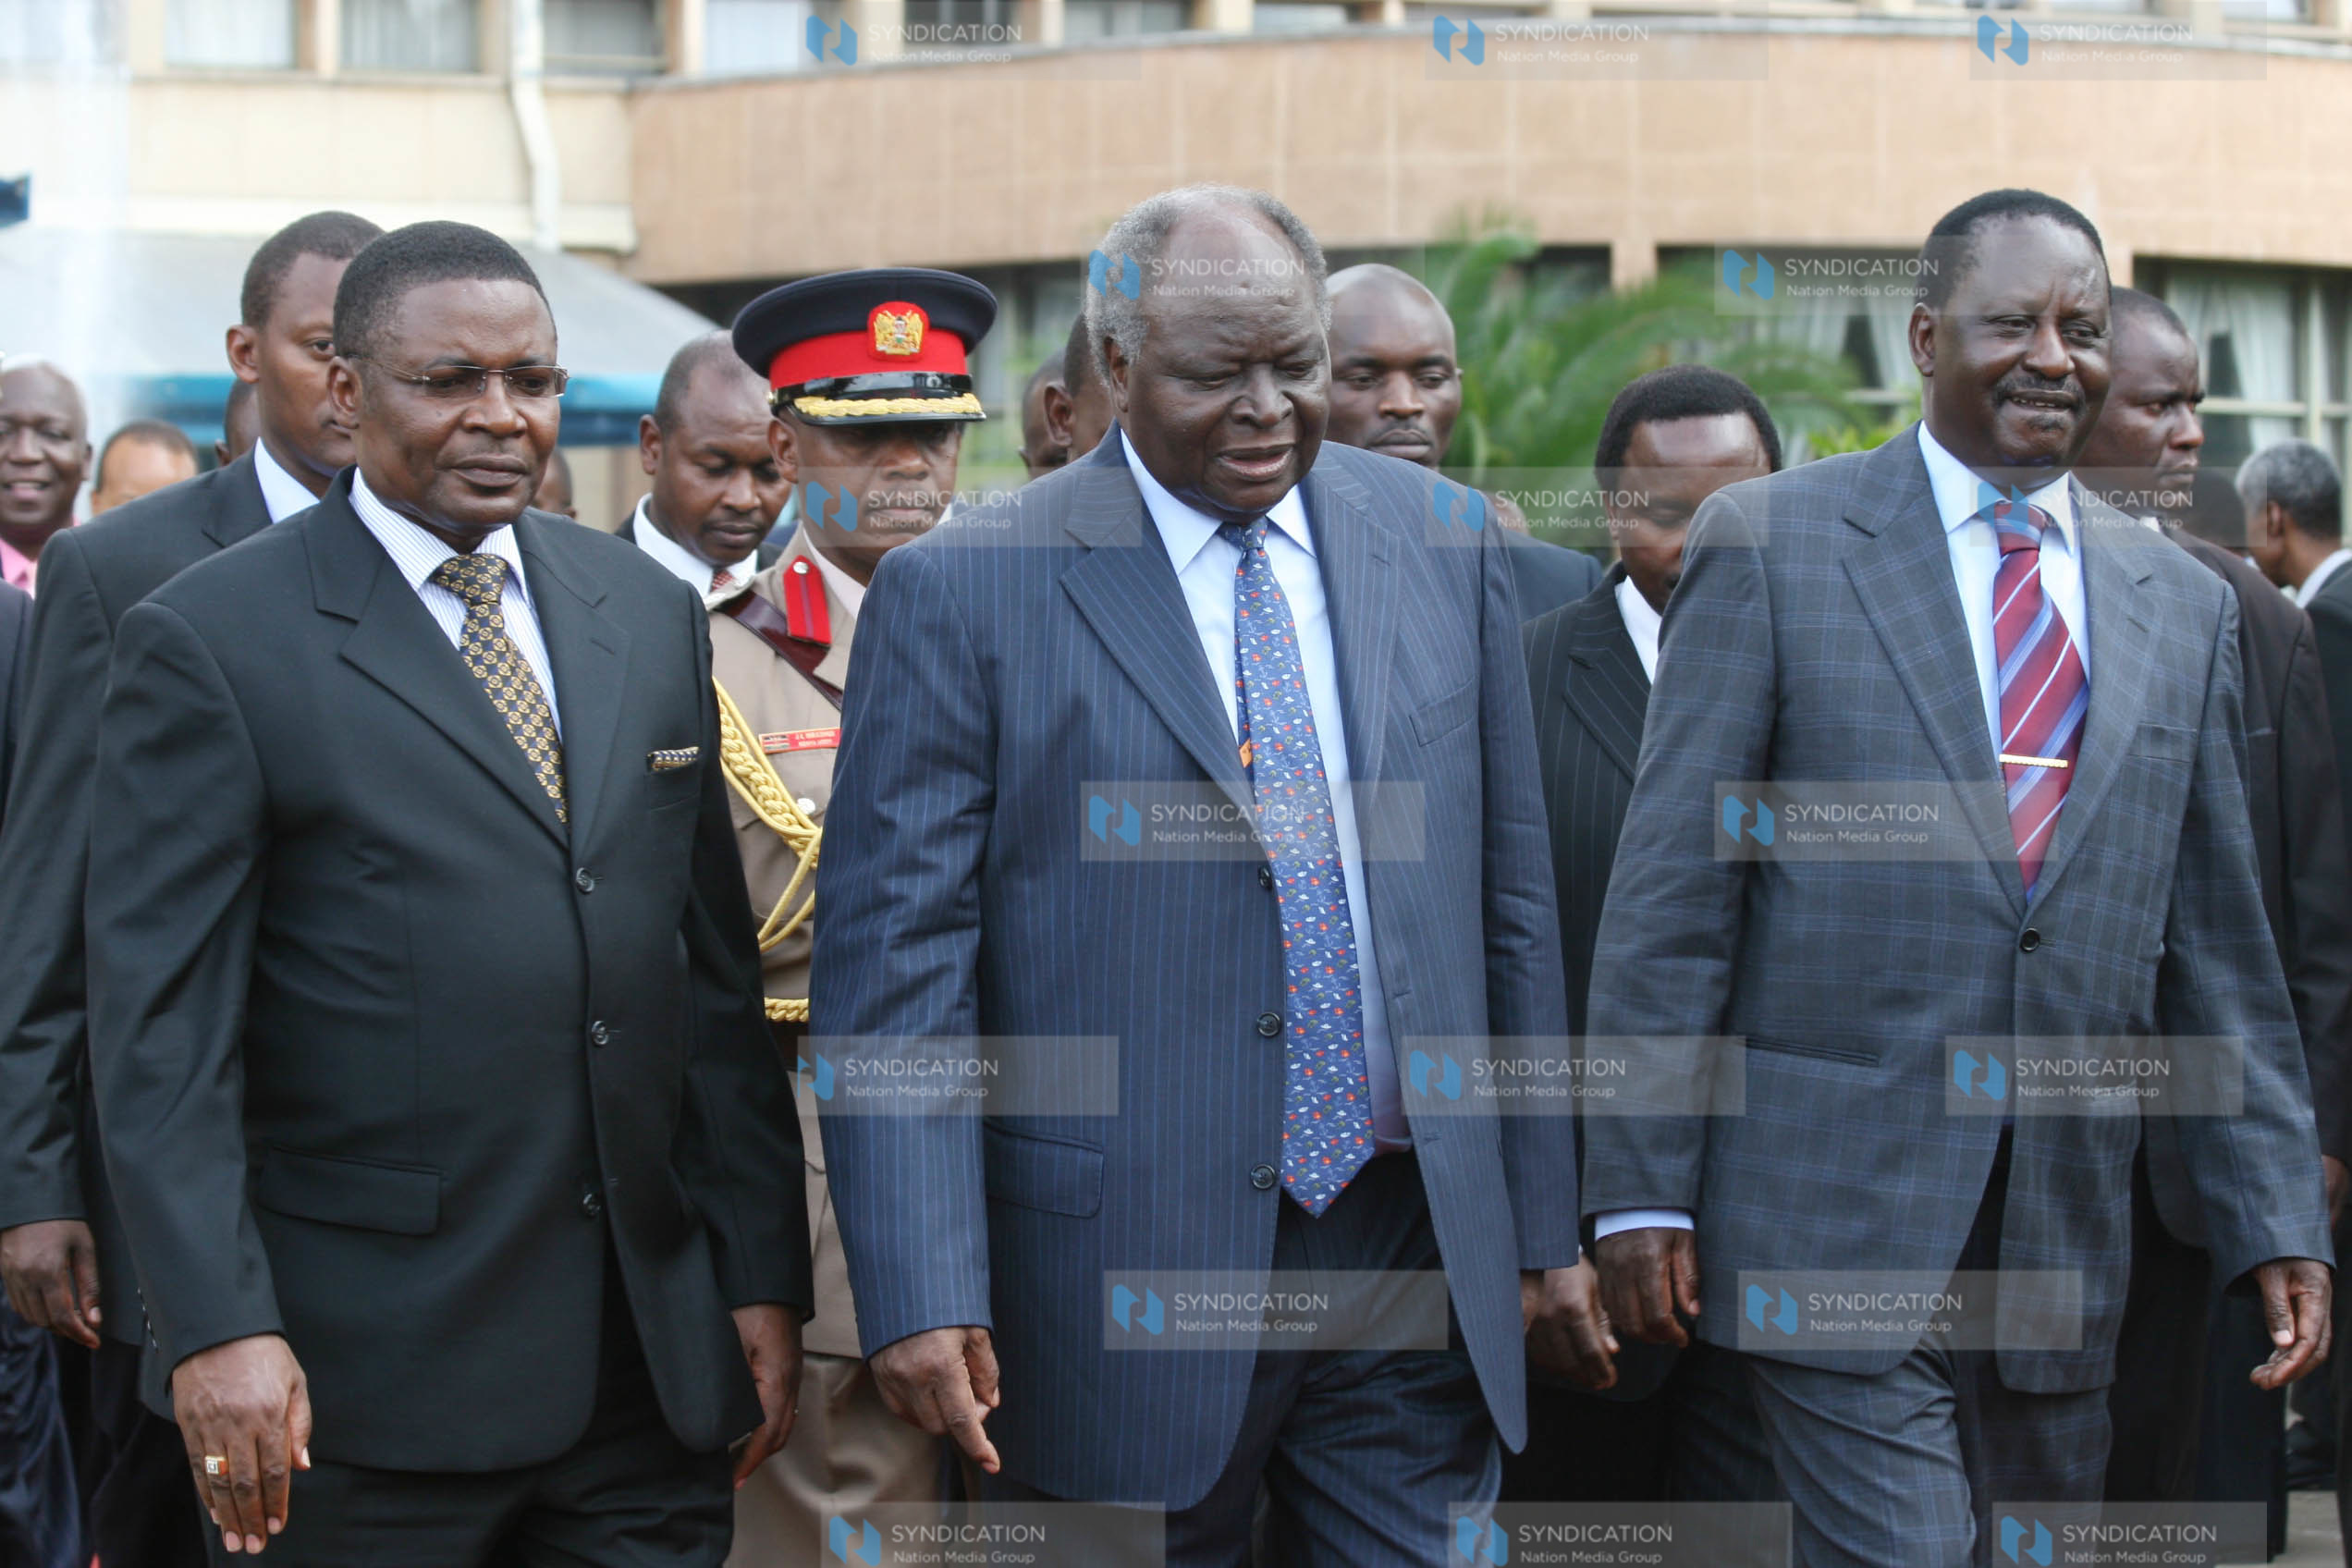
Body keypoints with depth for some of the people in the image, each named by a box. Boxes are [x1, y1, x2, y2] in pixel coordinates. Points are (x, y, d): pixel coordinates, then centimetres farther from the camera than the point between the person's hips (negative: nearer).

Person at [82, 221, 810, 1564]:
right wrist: (218, 1327, -16)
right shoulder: (212, 643, -4)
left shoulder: (652, 615, 12)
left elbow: (719, 977, 13)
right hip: (366, 1379, -4)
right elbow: (160, 1027, -8)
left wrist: (764, 1277, 9)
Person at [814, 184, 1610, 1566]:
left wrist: (1544, 1227, 11)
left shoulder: (1439, 546, 7)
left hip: (1416, 1253, 3)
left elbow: (1508, 901, 11)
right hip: (1126, 1282, -3)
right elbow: (894, 959, -7)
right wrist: (922, 1295, -15)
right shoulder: (965, 594, -5)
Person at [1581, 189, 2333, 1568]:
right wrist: (1642, 1188, -7)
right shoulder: (1772, 542, 0)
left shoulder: (2184, 605, 12)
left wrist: (2279, 1221, 7)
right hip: (1836, 1213, -4)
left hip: (2067, 1238, 5)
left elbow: (2219, 944, 14)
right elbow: (1670, 890, -3)